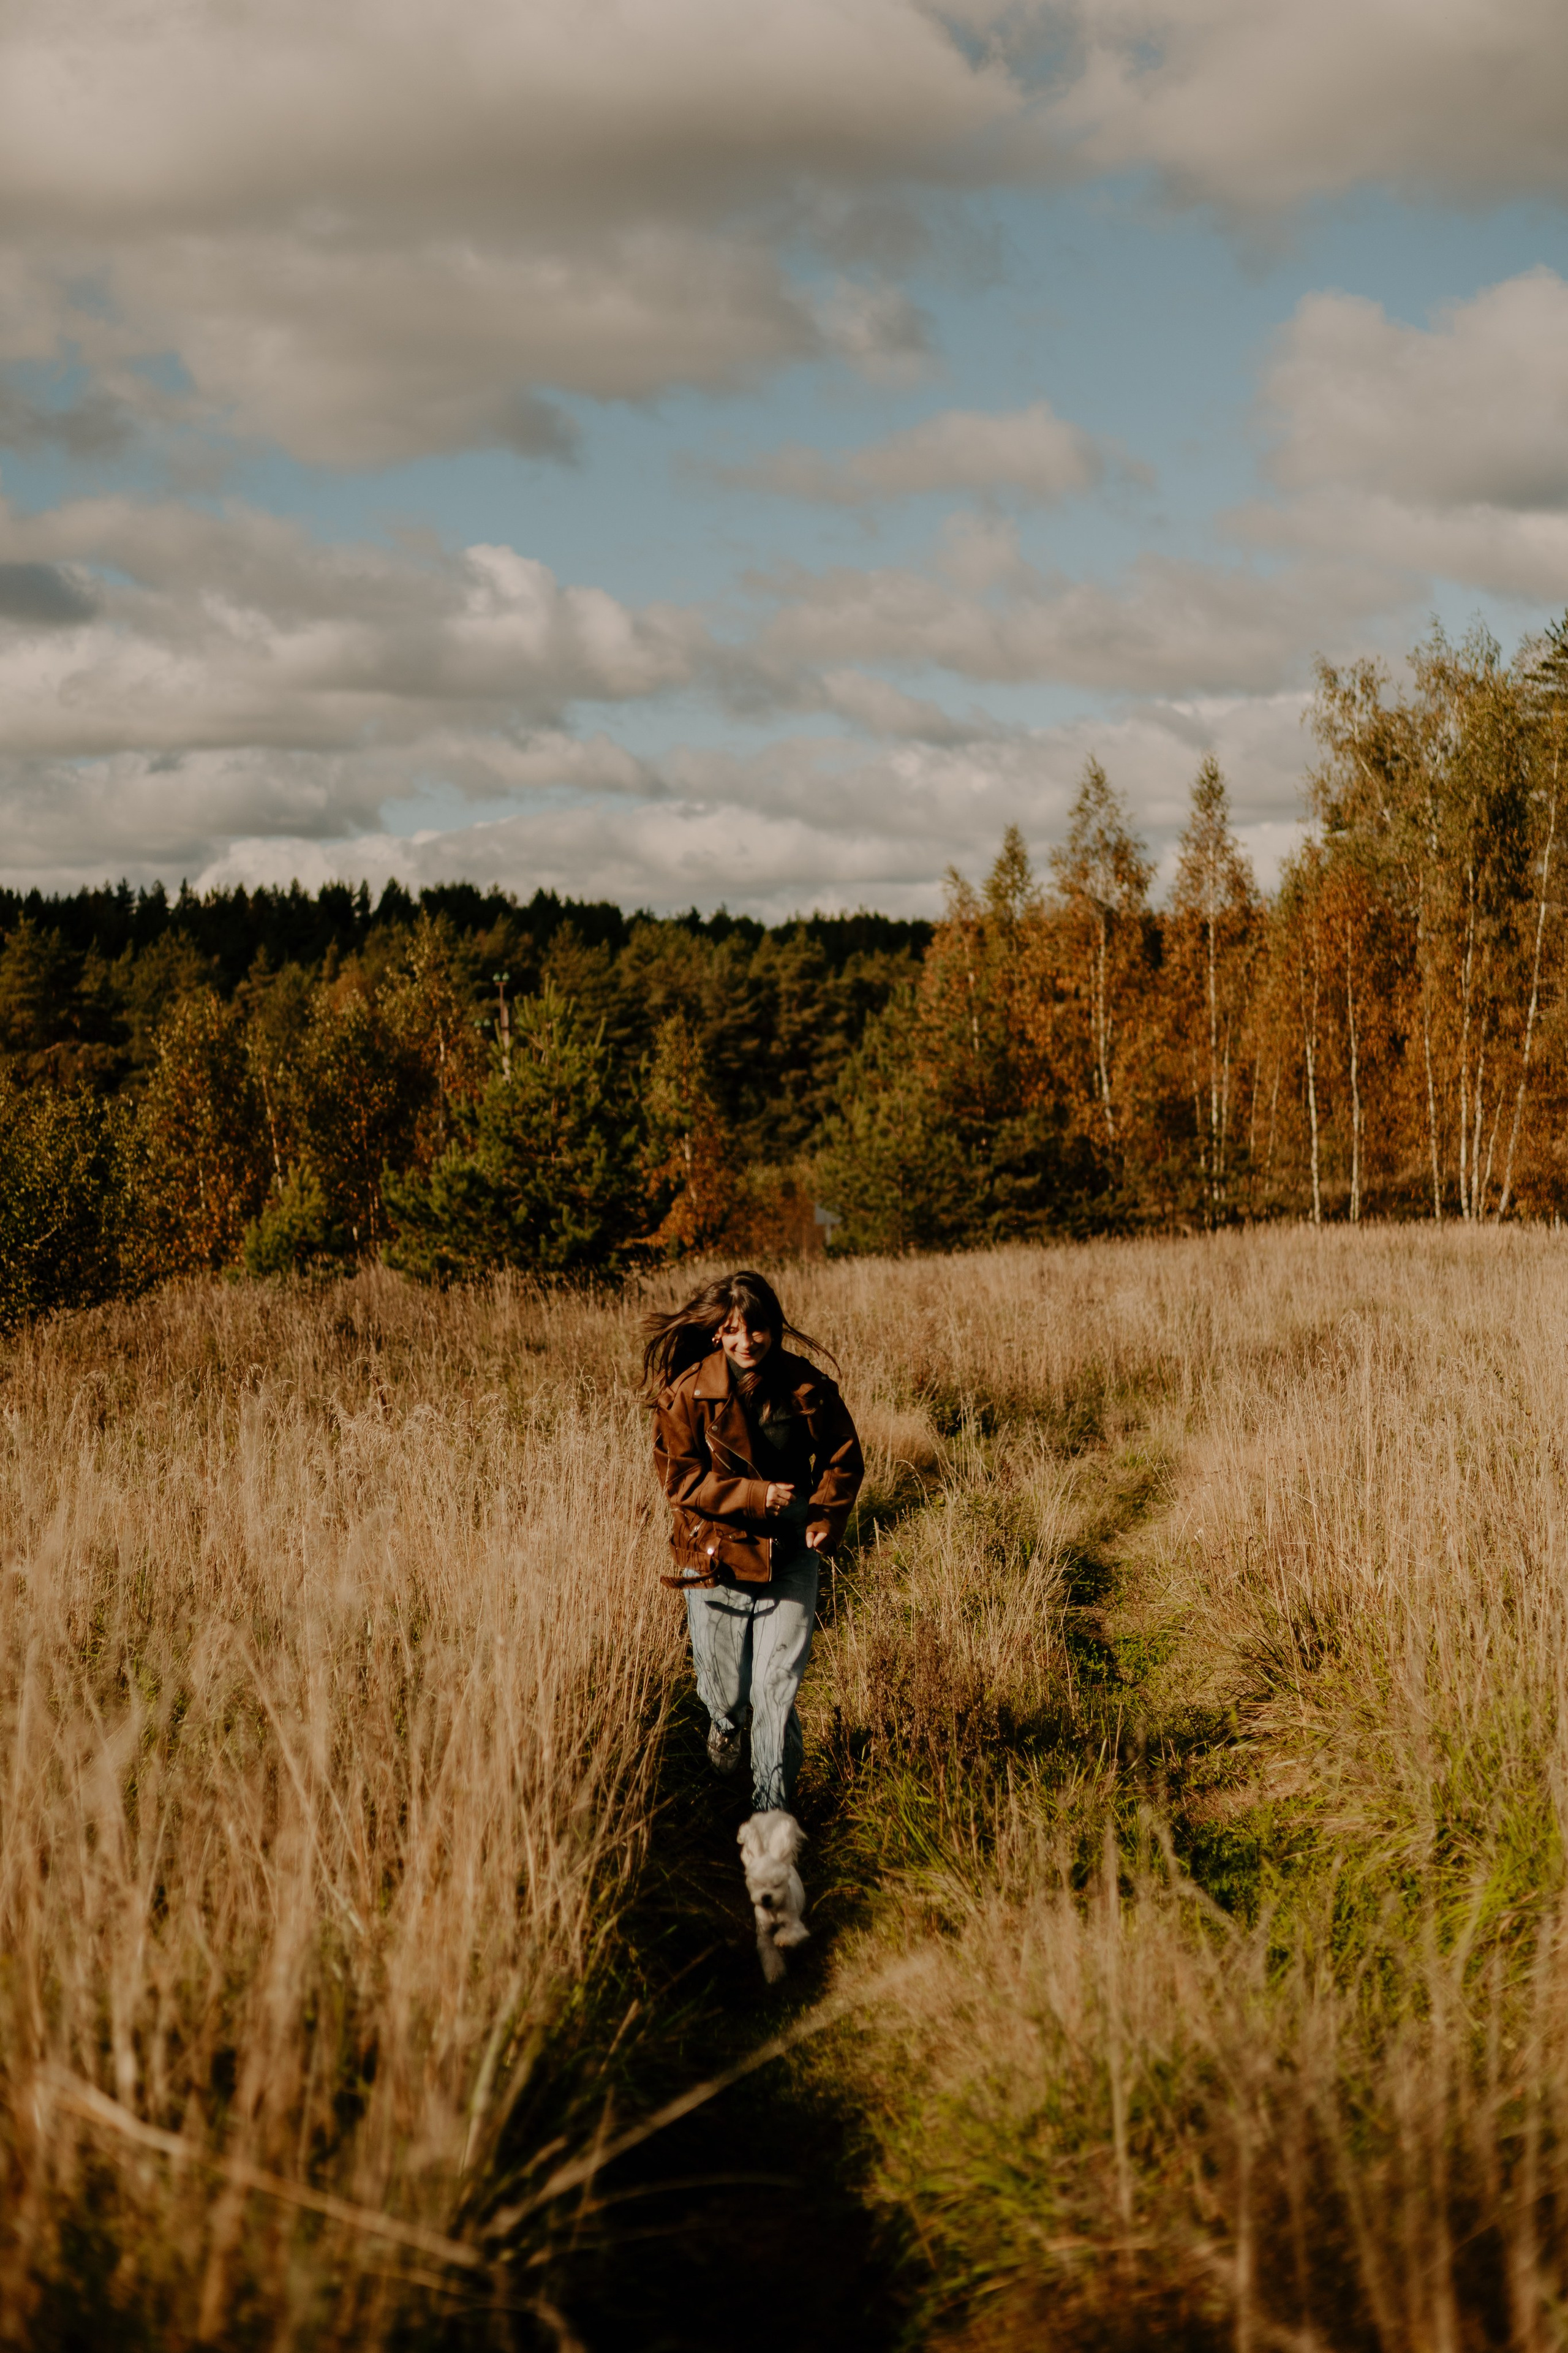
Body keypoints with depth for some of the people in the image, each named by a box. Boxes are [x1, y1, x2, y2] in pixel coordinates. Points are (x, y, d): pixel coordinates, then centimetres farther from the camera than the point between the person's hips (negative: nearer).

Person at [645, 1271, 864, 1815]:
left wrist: (826, 1518, -8)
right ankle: (726, 1726, 49)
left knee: (777, 1685, -7)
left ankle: (773, 1806, 3)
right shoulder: (687, 1393, -10)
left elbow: (843, 1459, 8)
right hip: (715, 1555, -1)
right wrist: (754, 1495, -20)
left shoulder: (808, 1387, -4)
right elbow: (681, 1477, -11)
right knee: (726, 1687, 10)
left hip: (789, 1556, 1)